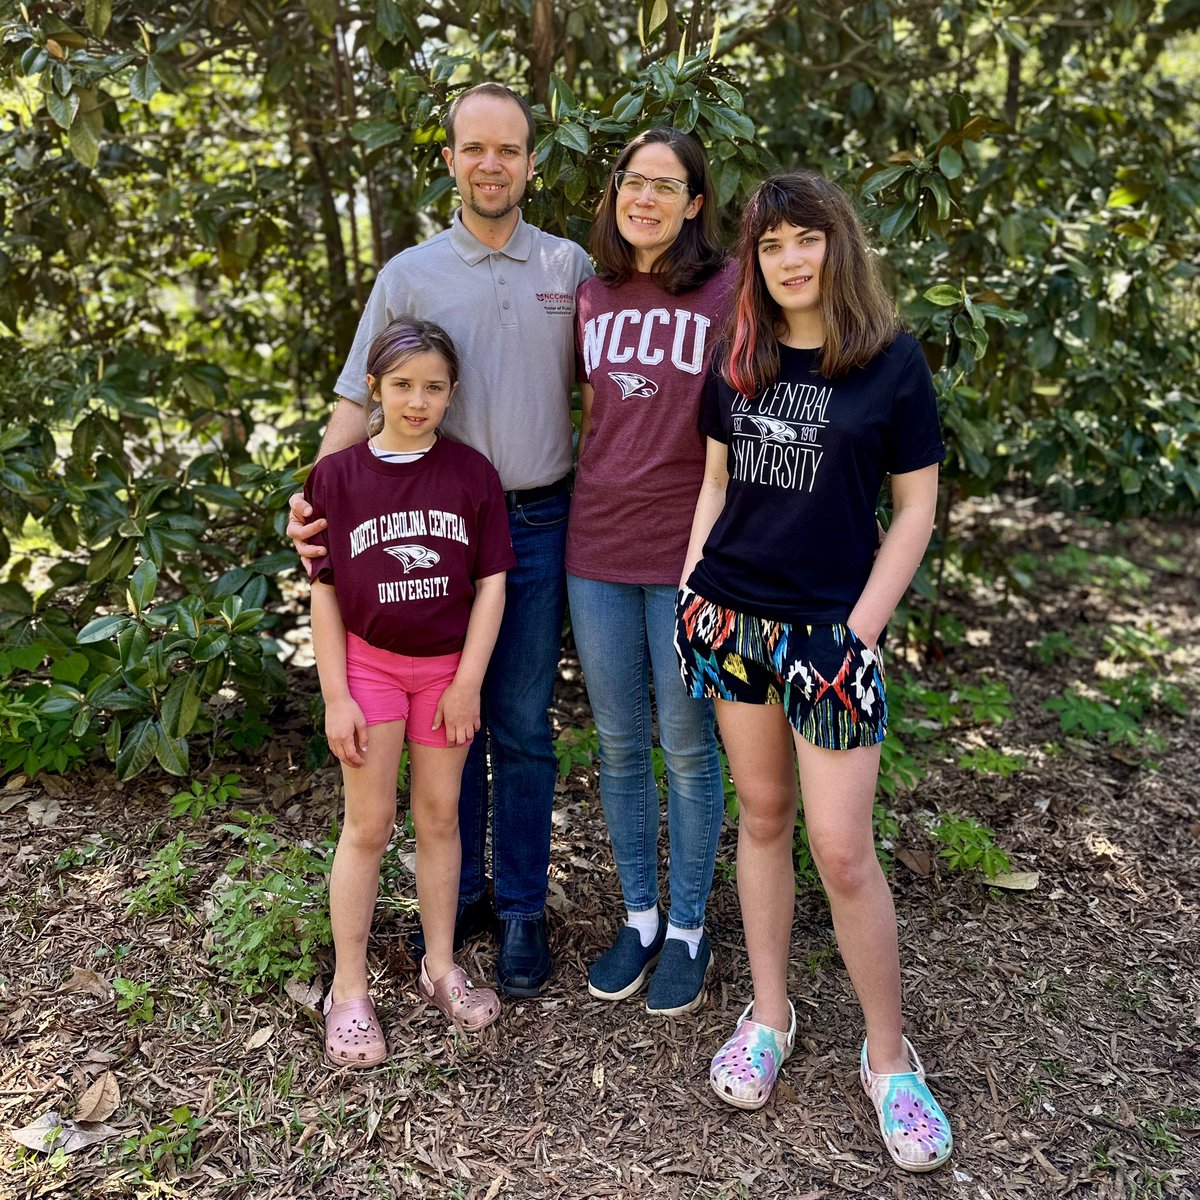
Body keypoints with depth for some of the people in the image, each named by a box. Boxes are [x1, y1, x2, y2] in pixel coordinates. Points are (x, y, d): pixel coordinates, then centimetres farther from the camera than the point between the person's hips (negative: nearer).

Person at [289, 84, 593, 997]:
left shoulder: (570, 268, 5)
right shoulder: (409, 274, 3)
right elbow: (359, 400, 1)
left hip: (537, 525, 0)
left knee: (523, 728, 6)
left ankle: (523, 910, 19)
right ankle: (460, 894, 27)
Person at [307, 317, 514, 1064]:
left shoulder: (472, 473, -5)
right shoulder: (339, 475, -6)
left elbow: (491, 581, -3)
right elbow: (326, 591, -4)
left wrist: (469, 682, -7)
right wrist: (336, 696, -7)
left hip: (448, 667, 1)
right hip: (369, 663, -1)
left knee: (440, 816, 11)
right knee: (370, 824, 4)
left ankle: (441, 967, 27)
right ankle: (350, 993, 16)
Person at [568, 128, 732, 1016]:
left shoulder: (727, 292, -6)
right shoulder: (593, 296, 9)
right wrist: (592, 508, 13)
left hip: (687, 552, -4)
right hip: (597, 549, 5)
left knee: (688, 749, 7)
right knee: (620, 746, 13)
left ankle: (689, 929, 26)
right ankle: (639, 917, 31)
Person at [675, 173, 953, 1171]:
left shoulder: (893, 361, -4)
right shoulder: (740, 361, 7)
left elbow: (915, 508, -3)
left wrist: (862, 628, -9)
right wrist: (690, 591, 5)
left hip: (829, 628, -4)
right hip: (731, 618, 4)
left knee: (842, 849, -3)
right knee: (762, 814, 13)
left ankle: (890, 1057, 17)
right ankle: (770, 1015, 29)